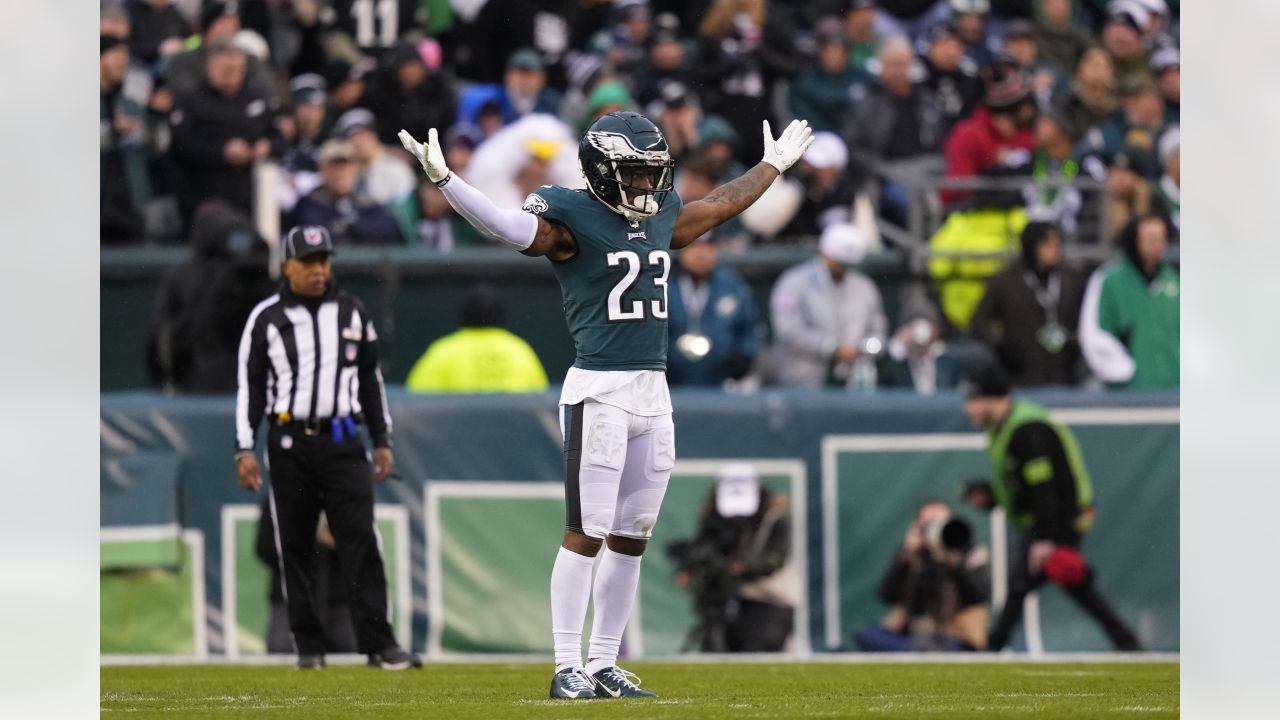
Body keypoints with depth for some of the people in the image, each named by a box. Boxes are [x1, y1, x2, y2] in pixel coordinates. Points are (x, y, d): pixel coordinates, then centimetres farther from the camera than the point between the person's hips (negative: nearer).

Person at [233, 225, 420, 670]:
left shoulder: (351, 312, 10)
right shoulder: (266, 319, 2)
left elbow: (370, 379, 16)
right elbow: (248, 386, 2)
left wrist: (382, 441, 12)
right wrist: (245, 450, -5)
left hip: (342, 442, 1)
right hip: (290, 444, -1)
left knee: (359, 540, -8)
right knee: (295, 546, 1)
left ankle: (378, 644, -12)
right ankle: (308, 646, 8)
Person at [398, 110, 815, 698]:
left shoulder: (661, 219, 16)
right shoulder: (572, 219, -6)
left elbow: (723, 204, 34)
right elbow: (513, 230, -23)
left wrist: (774, 165, 46)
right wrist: (444, 180, -36)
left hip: (653, 392, 7)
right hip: (599, 390, -7)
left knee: (631, 537, 8)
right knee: (586, 534, -7)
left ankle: (604, 664, 14)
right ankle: (567, 668, -4)